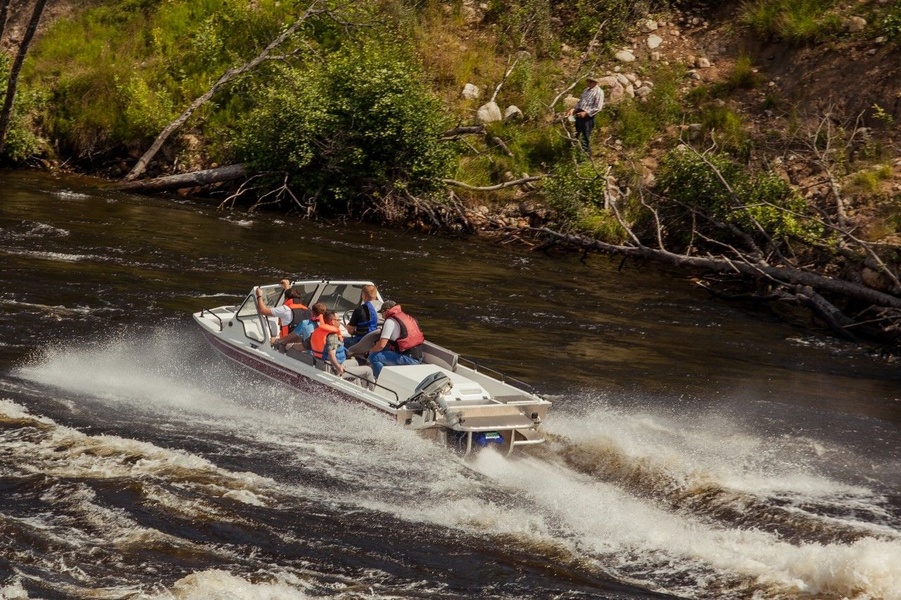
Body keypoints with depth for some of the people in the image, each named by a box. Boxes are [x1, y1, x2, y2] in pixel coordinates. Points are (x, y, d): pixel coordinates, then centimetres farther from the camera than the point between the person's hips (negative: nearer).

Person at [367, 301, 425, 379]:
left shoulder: (390, 321, -7)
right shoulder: (408, 317, 18)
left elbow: (381, 345, -13)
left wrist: (372, 351, 8)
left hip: (408, 359, -9)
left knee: (374, 357, -9)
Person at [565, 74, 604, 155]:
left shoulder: (599, 92, -11)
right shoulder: (587, 90, 16)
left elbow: (598, 108, -16)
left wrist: (586, 113, -22)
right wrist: (573, 109, 7)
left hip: (588, 116, -8)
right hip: (579, 114, 8)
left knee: (586, 137, -6)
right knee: (576, 134, 15)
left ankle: (586, 154, 6)